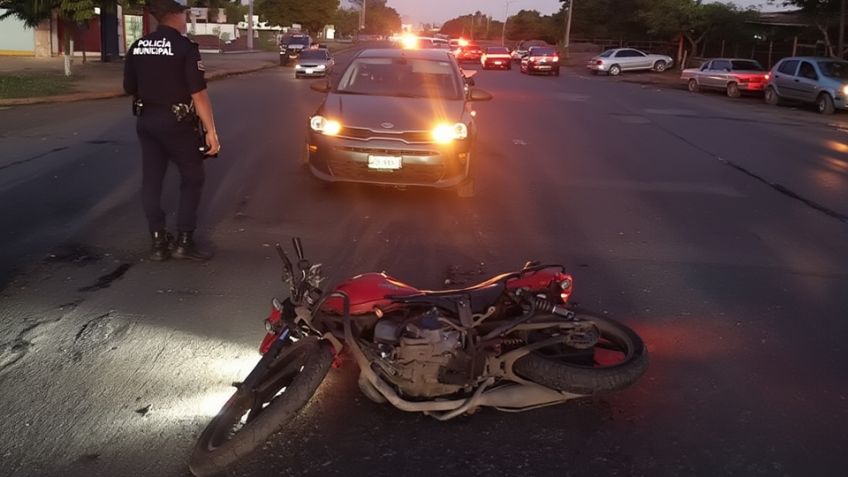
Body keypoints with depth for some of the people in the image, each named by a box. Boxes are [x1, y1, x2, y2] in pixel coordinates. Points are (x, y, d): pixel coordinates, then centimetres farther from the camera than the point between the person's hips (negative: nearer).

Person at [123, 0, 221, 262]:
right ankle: (184, 241, 4)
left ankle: (158, 242, 13)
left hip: (146, 122, 6)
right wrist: (211, 131, -16)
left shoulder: (137, 47, 5)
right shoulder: (185, 47, -14)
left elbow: (130, 89, 12)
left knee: (151, 181, 10)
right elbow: (198, 93, -18)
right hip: (178, 123, -5)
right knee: (192, 179, 8)